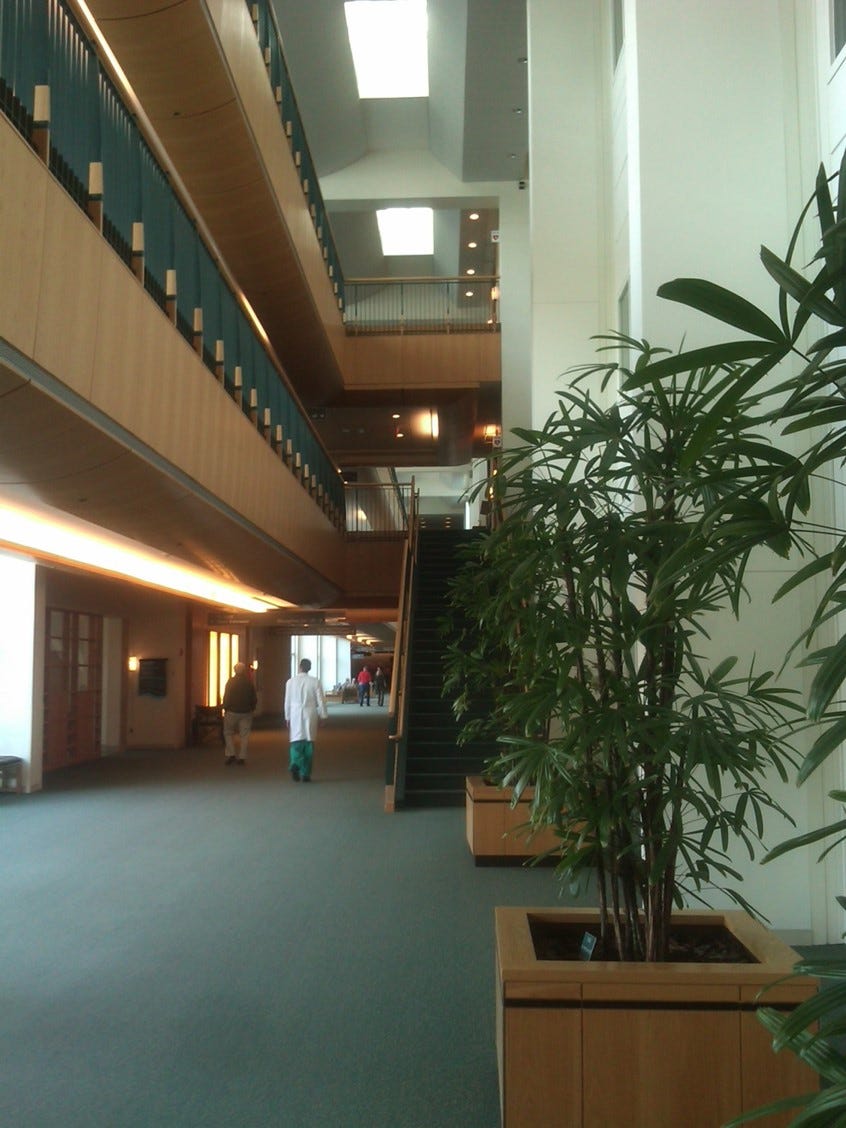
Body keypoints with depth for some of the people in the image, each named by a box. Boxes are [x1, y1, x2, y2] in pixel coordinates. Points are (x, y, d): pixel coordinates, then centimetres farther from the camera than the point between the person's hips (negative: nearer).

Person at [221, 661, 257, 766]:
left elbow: (226, 697, -8)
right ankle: (242, 757, 2)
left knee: (228, 733, 12)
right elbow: (254, 698, 4)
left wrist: (225, 708, 2)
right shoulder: (249, 683, 1)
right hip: (246, 712, 2)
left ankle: (230, 755, 2)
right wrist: (252, 708, 15)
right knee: (244, 735, 5)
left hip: (232, 711, -2)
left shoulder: (231, 681, -7)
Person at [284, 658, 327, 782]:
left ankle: (295, 764, -23)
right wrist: (322, 716, 8)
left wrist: (287, 717, 14)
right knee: (309, 743, 8)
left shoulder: (291, 681, -3)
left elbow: (287, 701, 3)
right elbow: (320, 701, -3)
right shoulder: (315, 682, -6)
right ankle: (305, 774, 10)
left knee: (296, 743, 4)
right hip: (310, 716, 0)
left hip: (295, 716, 0)